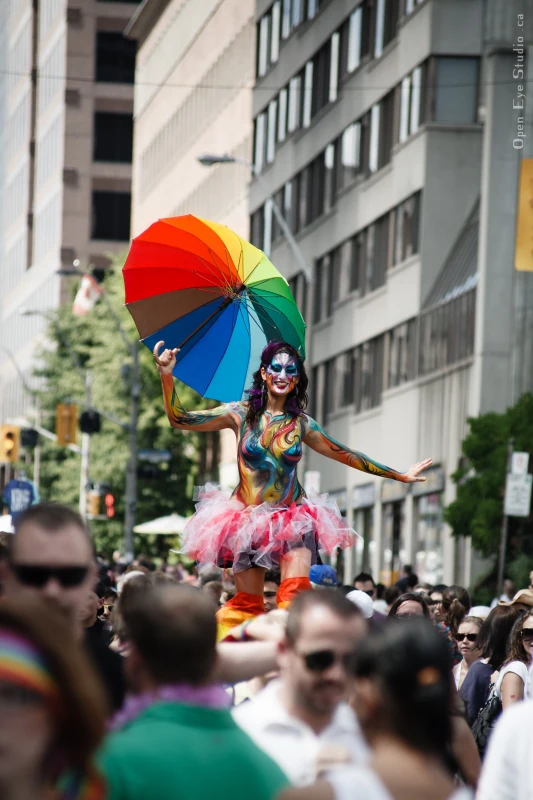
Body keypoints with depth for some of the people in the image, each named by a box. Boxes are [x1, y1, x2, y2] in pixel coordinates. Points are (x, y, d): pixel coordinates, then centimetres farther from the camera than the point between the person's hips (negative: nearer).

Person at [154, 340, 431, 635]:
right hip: (249, 519, 0)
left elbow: (346, 455, 16)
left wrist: (401, 476, 19)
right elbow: (180, 419, -5)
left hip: (294, 519, 1)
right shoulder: (241, 414, 1)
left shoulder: (302, 423, 6)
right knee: (247, 605, -1)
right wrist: (166, 376, -20)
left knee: (295, 598, -18)